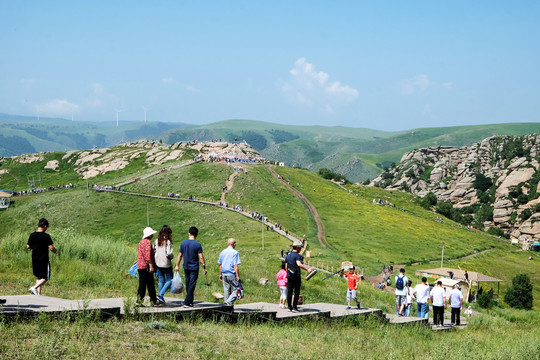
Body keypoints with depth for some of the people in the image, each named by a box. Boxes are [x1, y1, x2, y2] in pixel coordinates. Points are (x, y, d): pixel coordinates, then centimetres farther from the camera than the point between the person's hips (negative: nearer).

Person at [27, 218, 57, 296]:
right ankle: (34, 288, -15)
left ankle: (39, 293, 16)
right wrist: (54, 250, 3)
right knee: (45, 278, 4)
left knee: (38, 277, 20)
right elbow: (51, 248, -18)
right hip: (44, 260, -6)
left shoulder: (32, 235, 2)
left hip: (35, 260, 6)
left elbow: (28, 246, 9)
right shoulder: (46, 236, -15)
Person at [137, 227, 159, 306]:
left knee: (142, 285, 9)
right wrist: (151, 266, -22)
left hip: (140, 266, 9)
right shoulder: (148, 242, -13)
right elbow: (148, 255, -21)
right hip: (146, 266, -9)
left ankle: (139, 301, 7)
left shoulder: (141, 242, 18)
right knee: (150, 285, -2)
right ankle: (153, 301, 2)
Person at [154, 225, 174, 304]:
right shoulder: (168, 242, -15)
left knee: (161, 280, 17)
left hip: (158, 263, 6)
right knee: (170, 280, 6)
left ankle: (160, 296, 18)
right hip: (166, 264, -6)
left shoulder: (157, 241, 1)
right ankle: (160, 295, -6)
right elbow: (169, 253, -21)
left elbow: (153, 250, 4)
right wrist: (172, 256, 0)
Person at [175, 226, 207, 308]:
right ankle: (187, 302, -5)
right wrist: (204, 268, -4)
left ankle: (190, 302, 21)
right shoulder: (198, 244, -11)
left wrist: (177, 265, 14)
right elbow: (201, 257, -11)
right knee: (191, 285, 0)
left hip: (186, 267, 4)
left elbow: (180, 255, 4)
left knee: (188, 285, 15)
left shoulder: (183, 243, -1)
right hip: (194, 268, -4)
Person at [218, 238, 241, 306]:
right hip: (232, 275, -6)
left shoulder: (222, 252, 10)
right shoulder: (235, 253, -10)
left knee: (226, 291, 12)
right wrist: (238, 276, -11)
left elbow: (220, 265, 15)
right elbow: (235, 265, -14)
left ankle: (226, 302, 13)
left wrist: (220, 274, 24)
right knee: (236, 290, -1)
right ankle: (229, 302, -15)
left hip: (224, 274, 7)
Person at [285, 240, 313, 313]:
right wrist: (307, 269, -31)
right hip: (296, 276, -7)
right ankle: (294, 307, -2)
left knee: (289, 292, 8)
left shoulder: (288, 255, 12)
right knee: (296, 292, 0)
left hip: (289, 276, 7)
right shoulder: (297, 255, -11)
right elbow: (299, 264, -28)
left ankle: (289, 307, 10)